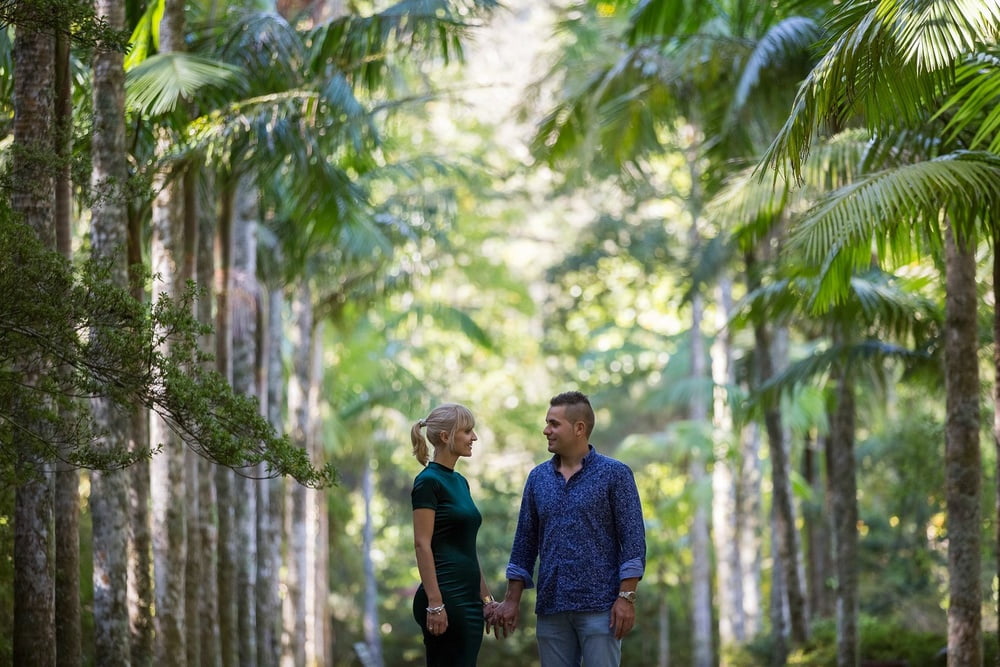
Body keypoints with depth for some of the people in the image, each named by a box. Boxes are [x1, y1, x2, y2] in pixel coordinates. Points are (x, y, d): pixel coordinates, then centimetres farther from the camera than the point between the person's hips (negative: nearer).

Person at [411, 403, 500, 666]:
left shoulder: (459, 481, 17)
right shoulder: (429, 481, -10)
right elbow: (422, 545, -16)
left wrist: (486, 597, 19)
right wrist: (435, 603, -21)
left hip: (468, 599, 9)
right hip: (445, 597, -9)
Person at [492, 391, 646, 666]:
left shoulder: (615, 474, -2)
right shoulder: (538, 478, 12)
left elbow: (633, 539, -6)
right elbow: (525, 542, 15)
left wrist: (626, 597, -14)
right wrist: (512, 600, 9)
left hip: (599, 607, -5)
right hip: (551, 607, 5)